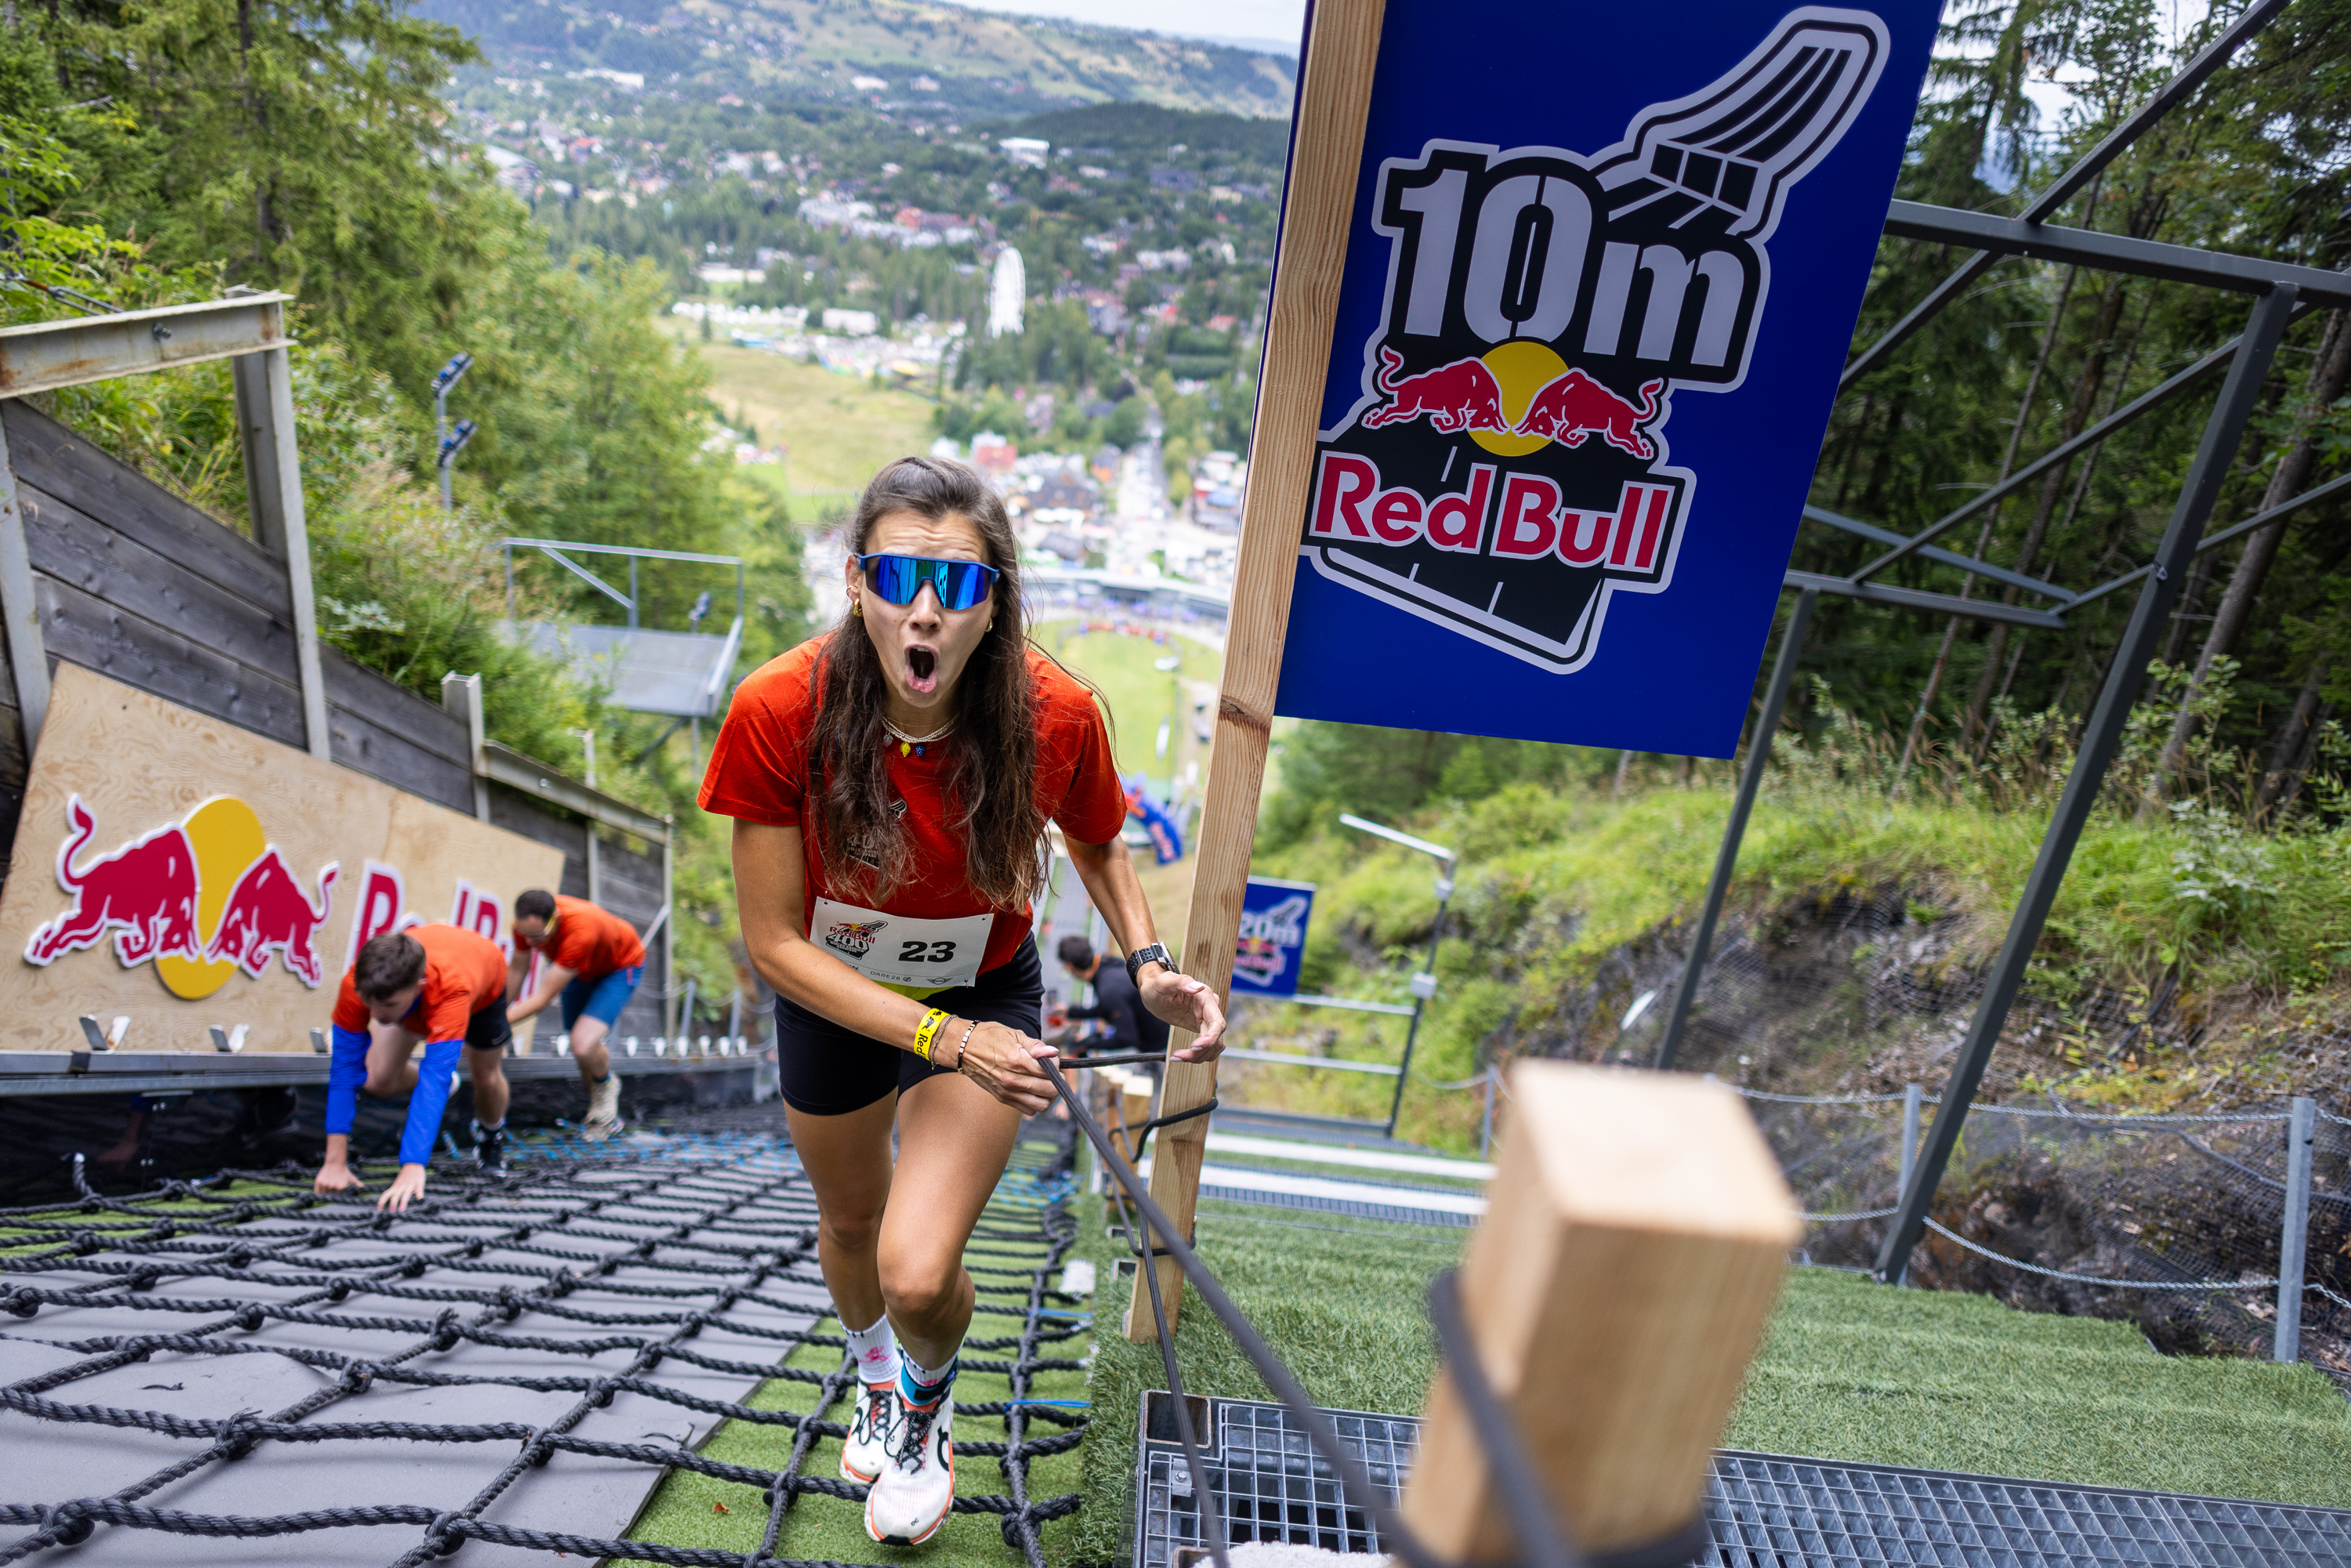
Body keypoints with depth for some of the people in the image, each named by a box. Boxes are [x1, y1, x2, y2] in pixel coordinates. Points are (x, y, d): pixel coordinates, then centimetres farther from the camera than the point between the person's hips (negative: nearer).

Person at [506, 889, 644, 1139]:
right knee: (578, 1049, 10)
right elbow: (516, 971, -5)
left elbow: (543, 997, -36)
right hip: (580, 970, 7)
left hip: (620, 968, -7)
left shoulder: (580, 933, -44)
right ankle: (606, 1116, 34)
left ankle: (606, 1085, 11)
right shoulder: (527, 920, -25)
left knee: (584, 1046, -24)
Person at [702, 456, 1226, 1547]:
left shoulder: (1054, 715, -28)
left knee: (919, 1276, -13)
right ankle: (876, 1373, 62)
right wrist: (937, 1038, -30)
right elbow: (773, 941, -23)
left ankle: (928, 1398, 28)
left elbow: (1098, 844, -4)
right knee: (850, 1220, 24)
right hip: (834, 999, 1)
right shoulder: (779, 712, -30)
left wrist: (1148, 964, -20)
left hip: (983, 995, -1)